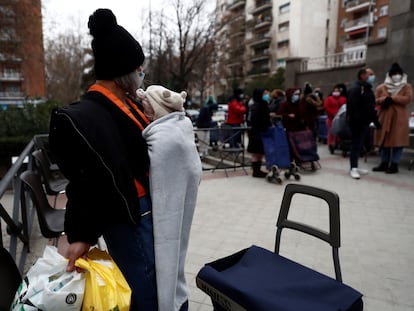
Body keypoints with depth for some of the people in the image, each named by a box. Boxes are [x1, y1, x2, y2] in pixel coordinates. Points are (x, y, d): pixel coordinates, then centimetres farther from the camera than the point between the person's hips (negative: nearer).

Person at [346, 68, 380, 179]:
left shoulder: (368, 89, 19)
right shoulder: (355, 88, -13)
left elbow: (371, 107, 23)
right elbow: (353, 107, -22)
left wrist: (375, 121, 19)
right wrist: (356, 121, -27)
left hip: (364, 122, 10)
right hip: (357, 123, -10)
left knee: (359, 145, 13)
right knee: (356, 145, -7)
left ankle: (355, 166, 21)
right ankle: (353, 168, -2)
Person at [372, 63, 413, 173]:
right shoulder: (381, 87, 9)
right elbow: (376, 100, 5)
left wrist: (392, 98, -13)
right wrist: (384, 99, -14)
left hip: (399, 118, -2)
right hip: (384, 117, 2)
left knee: (397, 141, -3)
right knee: (384, 141, 6)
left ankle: (394, 165, 3)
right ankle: (384, 164, 16)